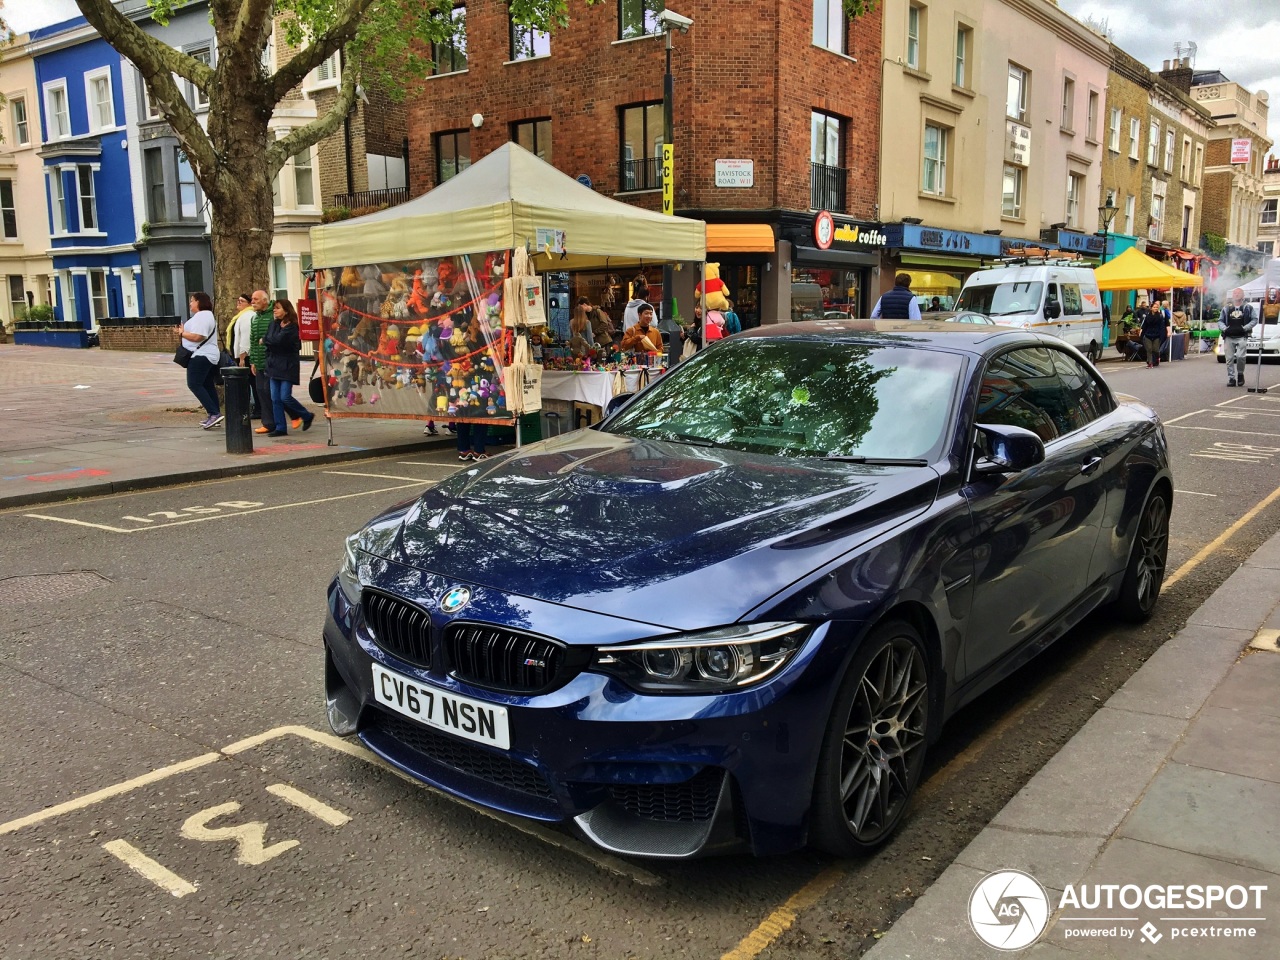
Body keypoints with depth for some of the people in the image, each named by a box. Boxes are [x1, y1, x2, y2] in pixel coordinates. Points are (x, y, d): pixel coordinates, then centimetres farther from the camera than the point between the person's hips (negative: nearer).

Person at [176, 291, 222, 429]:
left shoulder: (201, 316, -15)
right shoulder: (207, 315, 20)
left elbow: (197, 336, -24)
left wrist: (182, 333, -9)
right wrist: (183, 331, 11)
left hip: (200, 356, -11)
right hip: (209, 355, 11)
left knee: (194, 384, -12)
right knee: (208, 385, 11)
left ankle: (214, 413, -19)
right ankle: (214, 416, 11)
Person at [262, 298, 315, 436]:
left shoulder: (291, 326, -11)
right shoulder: (275, 324, 13)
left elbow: (277, 340, -19)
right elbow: (270, 338, 3)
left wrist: (264, 341, -6)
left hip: (287, 366, -7)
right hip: (274, 365, 7)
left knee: (285, 397, -10)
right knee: (275, 398, 4)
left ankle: (307, 416, 12)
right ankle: (280, 428, 8)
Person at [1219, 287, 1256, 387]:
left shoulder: (1248, 307, 8)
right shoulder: (1226, 308, 13)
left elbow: (1254, 320, 6)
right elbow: (1220, 321, 13)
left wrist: (1244, 328, -9)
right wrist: (1225, 328, -6)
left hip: (1241, 337, -2)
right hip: (1228, 337, 2)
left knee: (1240, 356, -15)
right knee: (1229, 358, 0)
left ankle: (1240, 374, 10)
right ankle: (1231, 378, 7)